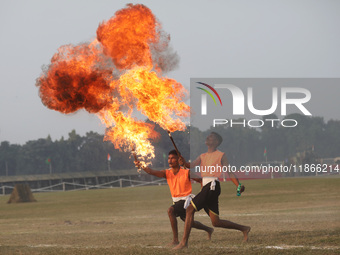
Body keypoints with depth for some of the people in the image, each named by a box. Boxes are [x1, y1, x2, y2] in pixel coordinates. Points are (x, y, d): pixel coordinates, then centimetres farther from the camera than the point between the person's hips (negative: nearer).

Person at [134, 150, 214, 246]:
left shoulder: (186, 172, -14)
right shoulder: (167, 173, -3)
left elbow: (201, 180, -2)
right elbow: (152, 172, -18)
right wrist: (141, 166, -35)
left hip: (186, 200, -7)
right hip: (176, 201, 7)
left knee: (171, 210, -29)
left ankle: (175, 239, -26)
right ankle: (208, 229, 49)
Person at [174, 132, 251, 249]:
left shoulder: (221, 155, 5)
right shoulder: (202, 156, 24)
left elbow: (230, 173, 3)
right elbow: (192, 165, 5)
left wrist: (239, 185, -11)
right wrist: (184, 163, -17)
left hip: (212, 185, -8)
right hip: (205, 186, 8)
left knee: (190, 210, -14)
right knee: (216, 222, 8)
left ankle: (184, 242, -13)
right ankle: (244, 229, 21)